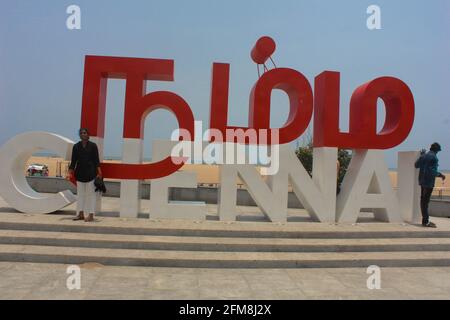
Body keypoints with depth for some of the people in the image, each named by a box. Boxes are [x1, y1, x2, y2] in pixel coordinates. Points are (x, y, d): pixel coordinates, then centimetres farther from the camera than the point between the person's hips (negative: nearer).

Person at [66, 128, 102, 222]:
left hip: (90, 173, -3)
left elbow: (96, 160, -2)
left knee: (90, 193, 0)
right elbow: (73, 161, 7)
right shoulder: (76, 146, 6)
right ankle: (80, 214, 19)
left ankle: (90, 215, 5)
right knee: (80, 193, 9)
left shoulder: (93, 146, -2)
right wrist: (70, 173, 1)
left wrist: (99, 172, -11)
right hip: (80, 173, 3)